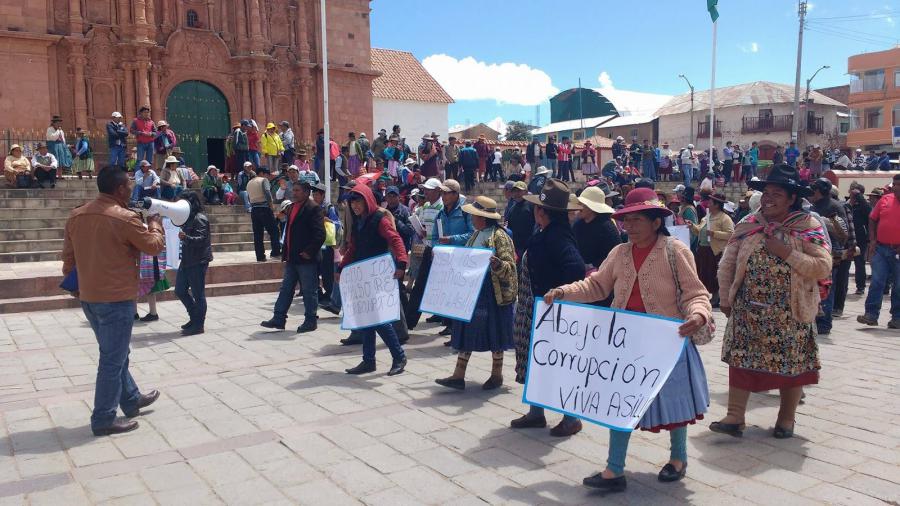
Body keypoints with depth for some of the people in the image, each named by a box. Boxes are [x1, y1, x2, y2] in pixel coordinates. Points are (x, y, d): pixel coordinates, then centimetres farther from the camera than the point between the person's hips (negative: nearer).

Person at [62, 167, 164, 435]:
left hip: (88, 297, 8)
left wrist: (72, 280, 25)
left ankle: (131, 400, 35)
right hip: (116, 298, -8)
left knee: (114, 353, 21)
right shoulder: (124, 218, -17)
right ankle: (103, 419, 8)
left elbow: (68, 255, 11)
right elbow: (154, 245, -6)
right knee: (112, 360, 1)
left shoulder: (76, 215, 5)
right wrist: (155, 223, 11)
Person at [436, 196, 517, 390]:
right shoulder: (476, 235, 12)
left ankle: (497, 375, 21)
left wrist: (498, 264, -38)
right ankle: (458, 376, 8)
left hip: (492, 292, -8)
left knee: (494, 331, 5)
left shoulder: (499, 236, -12)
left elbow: (510, 266, -18)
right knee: (466, 329, 5)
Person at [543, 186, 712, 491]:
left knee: (671, 399, 12)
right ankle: (614, 471, 14)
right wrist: (563, 292, -6)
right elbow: (596, 286, 7)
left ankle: (678, 457, 37)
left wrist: (698, 316, -33)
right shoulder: (619, 253, 4)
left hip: (666, 340, -4)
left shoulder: (676, 251, -10)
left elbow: (695, 293, -12)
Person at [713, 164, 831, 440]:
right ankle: (735, 417, 10)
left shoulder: (809, 228, -4)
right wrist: (726, 299, 4)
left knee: (791, 364, 9)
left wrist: (787, 253, -21)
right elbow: (727, 264, 7)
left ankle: (786, 419, 27)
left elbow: (823, 268, -13)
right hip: (748, 310, 2)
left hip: (790, 312, -2)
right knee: (741, 360, 2)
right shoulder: (748, 225, 4)